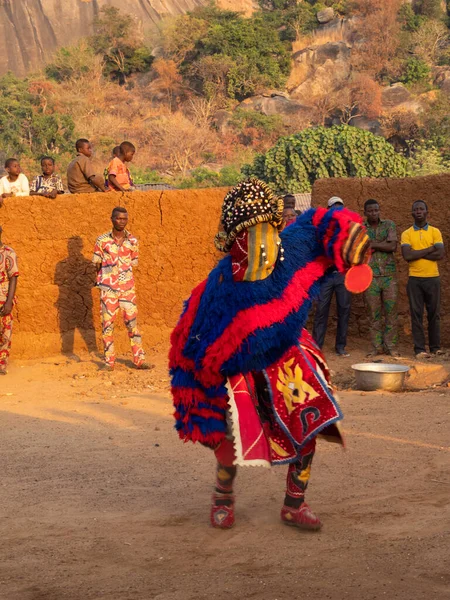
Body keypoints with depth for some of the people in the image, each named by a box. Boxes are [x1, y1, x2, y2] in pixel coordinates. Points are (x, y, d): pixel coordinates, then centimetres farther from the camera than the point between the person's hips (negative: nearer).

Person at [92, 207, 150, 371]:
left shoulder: (132, 241, 2)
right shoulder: (102, 240, -2)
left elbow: (133, 263, 9)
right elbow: (97, 264, 4)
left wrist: (123, 274, 5)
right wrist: (104, 278, 7)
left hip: (127, 287, 1)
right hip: (108, 288, -1)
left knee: (132, 323, 2)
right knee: (108, 324, 1)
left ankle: (139, 359, 7)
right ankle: (109, 361, 9)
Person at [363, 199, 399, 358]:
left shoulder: (389, 225, 5)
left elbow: (393, 246, -9)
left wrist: (372, 244, -10)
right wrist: (383, 245, -12)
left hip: (389, 275, 0)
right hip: (370, 277, 0)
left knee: (391, 312, 2)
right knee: (374, 313, 3)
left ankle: (391, 346, 10)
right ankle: (377, 347, 11)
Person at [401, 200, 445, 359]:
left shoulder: (435, 232, 4)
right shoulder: (406, 234, 3)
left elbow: (440, 254, -9)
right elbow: (407, 255, -12)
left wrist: (417, 254, -11)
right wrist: (429, 249, -10)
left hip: (433, 278, 1)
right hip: (414, 279, -1)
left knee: (434, 313, 5)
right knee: (416, 314, 0)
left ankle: (435, 347, 14)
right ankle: (419, 349, 2)